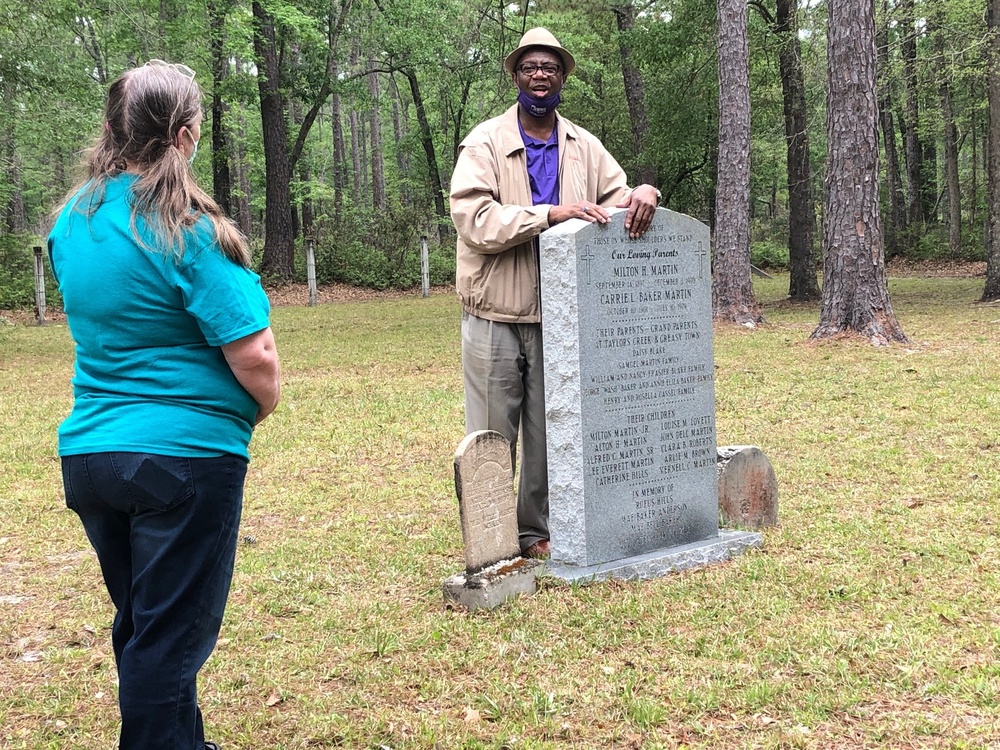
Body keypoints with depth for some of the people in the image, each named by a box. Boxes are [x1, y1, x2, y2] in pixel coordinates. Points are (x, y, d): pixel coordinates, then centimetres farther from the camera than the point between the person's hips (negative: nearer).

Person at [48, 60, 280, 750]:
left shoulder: (74, 219, 4)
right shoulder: (187, 232, -18)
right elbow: (254, 355, -19)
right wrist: (264, 404, 1)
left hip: (87, 451, 8)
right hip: (185, 454, -7)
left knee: (139, 624, 21)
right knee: (172, 636, 5)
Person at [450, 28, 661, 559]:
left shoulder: (583, 147, 10)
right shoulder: (486, 142, -3)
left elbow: (616, 197, 14)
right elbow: (473, 218, -16)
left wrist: (643, 193, -11)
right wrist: (551, 213, -25)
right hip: (496, 318, -4)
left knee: (548, 435, 12)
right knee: (492, 438, 3)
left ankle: (536, 534, 26)